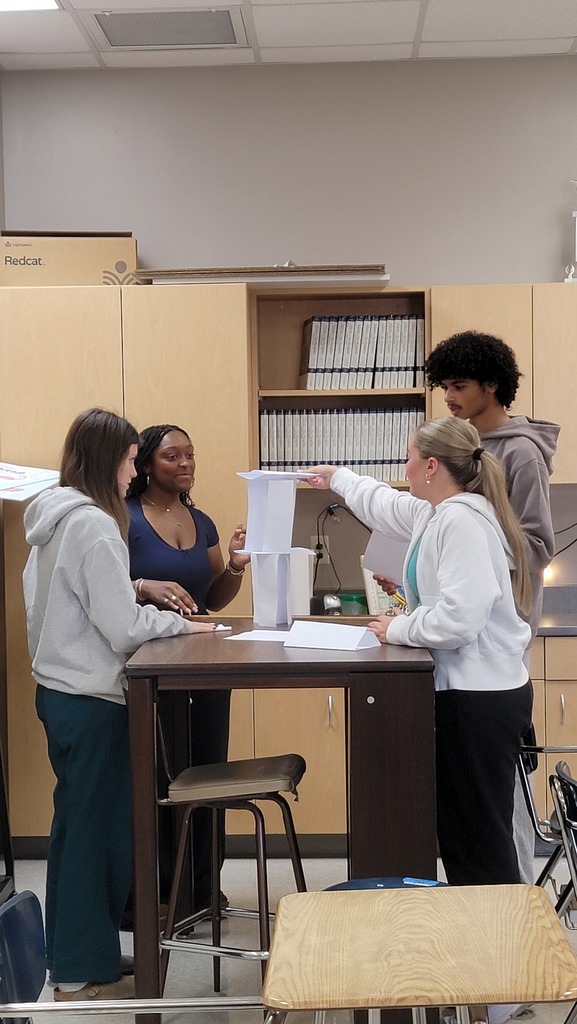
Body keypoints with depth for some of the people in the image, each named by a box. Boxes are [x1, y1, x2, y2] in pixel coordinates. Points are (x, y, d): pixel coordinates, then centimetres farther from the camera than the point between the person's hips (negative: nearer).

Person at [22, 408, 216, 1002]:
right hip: (91, 698, -10)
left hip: (57, 688, 10)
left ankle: (69, 959, 29)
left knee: (76, 827, 18)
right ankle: (86, 974, 12)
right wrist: (178, 624, -4)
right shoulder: (94, 524, -19)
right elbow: (122, 628, -19)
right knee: (96, 832, 1)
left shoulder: (52, 517, 10)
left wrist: (135, 588, 10)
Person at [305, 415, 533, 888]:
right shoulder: (436, 514, 14)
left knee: (481, 838, -6)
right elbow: (387, 505, 37)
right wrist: (337, 478, 51)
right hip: (465, 691, 11)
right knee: (459, 831, 14)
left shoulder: (463, 520, -18)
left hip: (479, 697, -11)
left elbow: (459, 615, -28)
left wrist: (398, 629, -11)